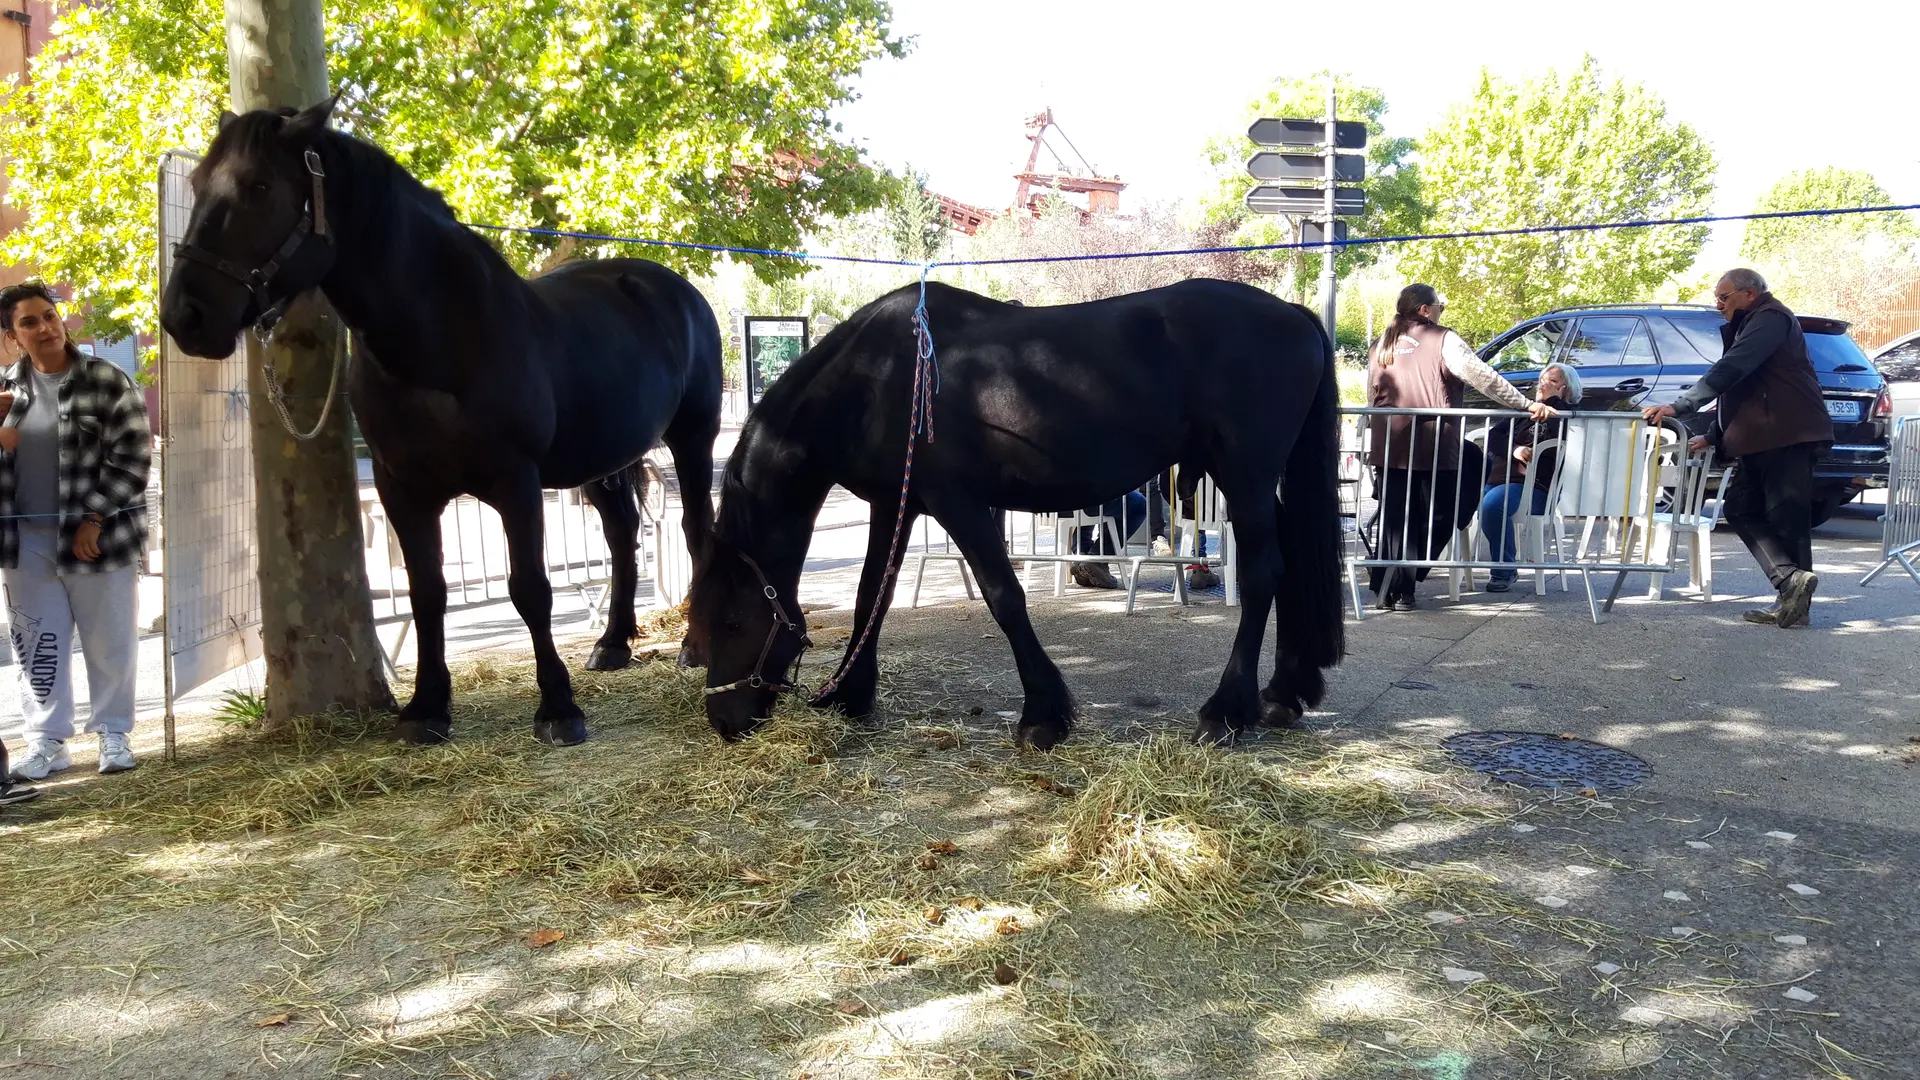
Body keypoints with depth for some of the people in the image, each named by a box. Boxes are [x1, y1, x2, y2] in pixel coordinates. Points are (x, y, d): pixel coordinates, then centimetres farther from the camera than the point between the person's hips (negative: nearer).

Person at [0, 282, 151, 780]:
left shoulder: (106, 381, -6)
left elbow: (132, 457, -9)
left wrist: (94, 520, -14)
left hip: (95, 533, -4)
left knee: (109, 640, 5)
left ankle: (113, 733, 18)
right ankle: (47, 740, 17)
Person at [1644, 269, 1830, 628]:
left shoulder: (1771, 317, -8)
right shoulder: (1746, 326, 25)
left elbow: (1730, 369, -22)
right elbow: (1738, 388, 29)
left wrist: (1680, 407, -26)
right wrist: (1714, 437, 22)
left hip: (1788, 436, -10)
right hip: (1762, 440, 10)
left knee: (1786, 516, -10)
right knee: (1741, 508, 3)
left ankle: (1793, 586, -8)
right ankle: (1790, 580, -4)